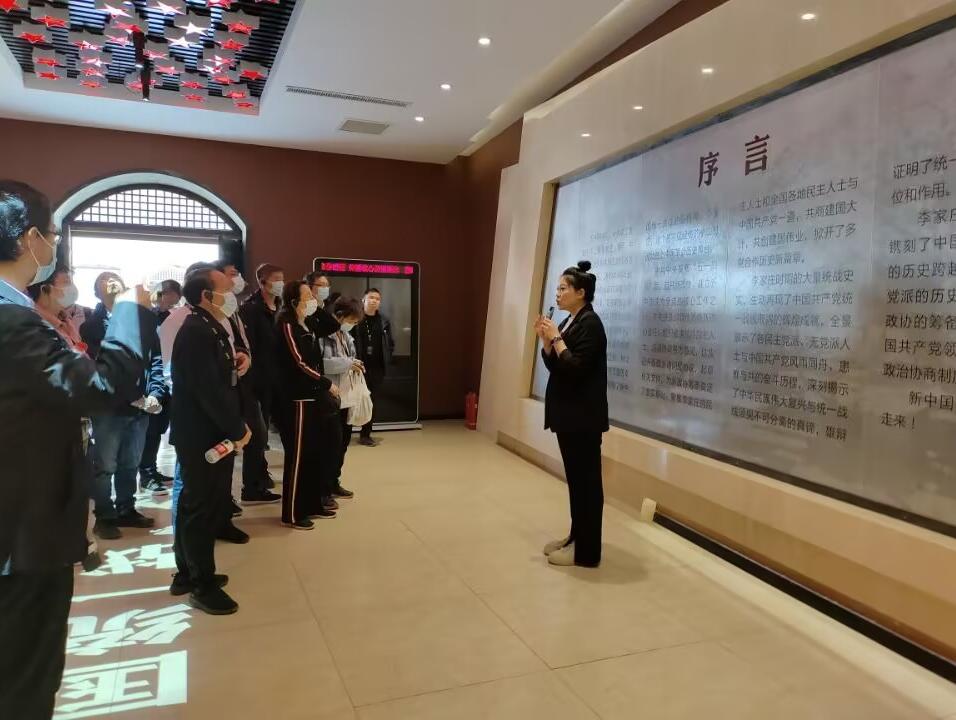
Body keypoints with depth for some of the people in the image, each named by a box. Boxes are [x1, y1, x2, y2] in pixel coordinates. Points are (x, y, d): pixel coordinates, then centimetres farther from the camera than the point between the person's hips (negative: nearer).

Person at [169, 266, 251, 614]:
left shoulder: (208, 329, 13)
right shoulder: (198, 333, -21)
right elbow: (209, 390, -25)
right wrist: (237, 430, -18)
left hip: (203, 433, 11)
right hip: (205, 436, -10)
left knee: (194, 505, 19)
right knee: (204, 509, 0)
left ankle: (187, 574, 32)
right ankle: (203, 586, 13)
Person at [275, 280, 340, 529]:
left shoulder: (306, 326, 15)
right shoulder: (288, 325, -12)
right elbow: (300, 364, -16)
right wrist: (327, 385, -11)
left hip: (313, 397, 9)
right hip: (298, 399, -9)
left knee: (315, 453, 14)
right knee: (298, 456, -3)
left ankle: (312, 504, 25)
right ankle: (292, 513, 6)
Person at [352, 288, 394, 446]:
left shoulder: (384, 322, 8)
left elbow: (390, 343, 14)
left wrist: (386, 360, 4)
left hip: (377, 368, 4)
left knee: (372, 401, 7)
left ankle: (366, 434, 17)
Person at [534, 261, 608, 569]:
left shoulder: (590, 323, -15)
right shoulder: (569, 321, 12)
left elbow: (576, 368, -22)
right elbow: (555, 365, 14)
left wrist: (556, 338, -16)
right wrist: (546, 340, 0)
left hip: (584, 417, -9)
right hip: (568, 414, 9)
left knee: (586, 480, -2)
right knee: (575, 477, 16)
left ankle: (586, 551, 6)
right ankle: (576, 537, 27)